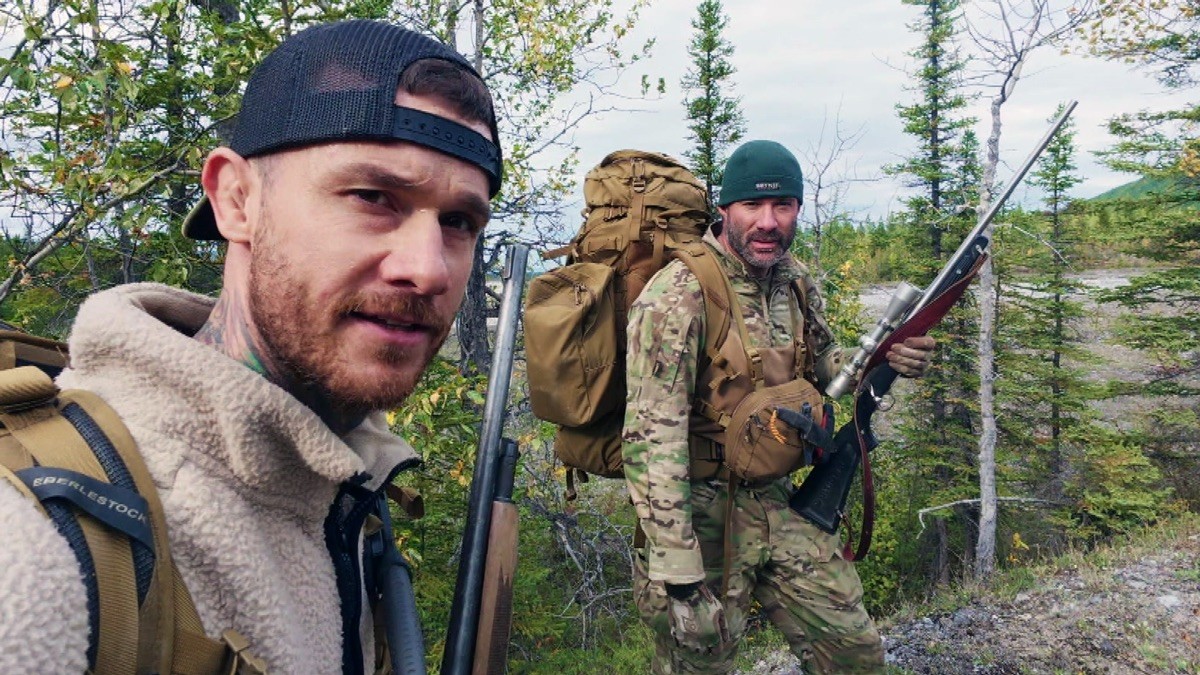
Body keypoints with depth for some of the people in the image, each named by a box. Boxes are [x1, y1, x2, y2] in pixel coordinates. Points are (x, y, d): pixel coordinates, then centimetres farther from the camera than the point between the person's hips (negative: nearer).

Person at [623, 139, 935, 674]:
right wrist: (677, 573, -25)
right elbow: (651, 440, -24)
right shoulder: (679, 295, -21)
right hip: (703, 512, -7)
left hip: (779, 505, 7)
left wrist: (884, 359, -1)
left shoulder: (796, 282, 3)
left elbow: (821, 366, 20)